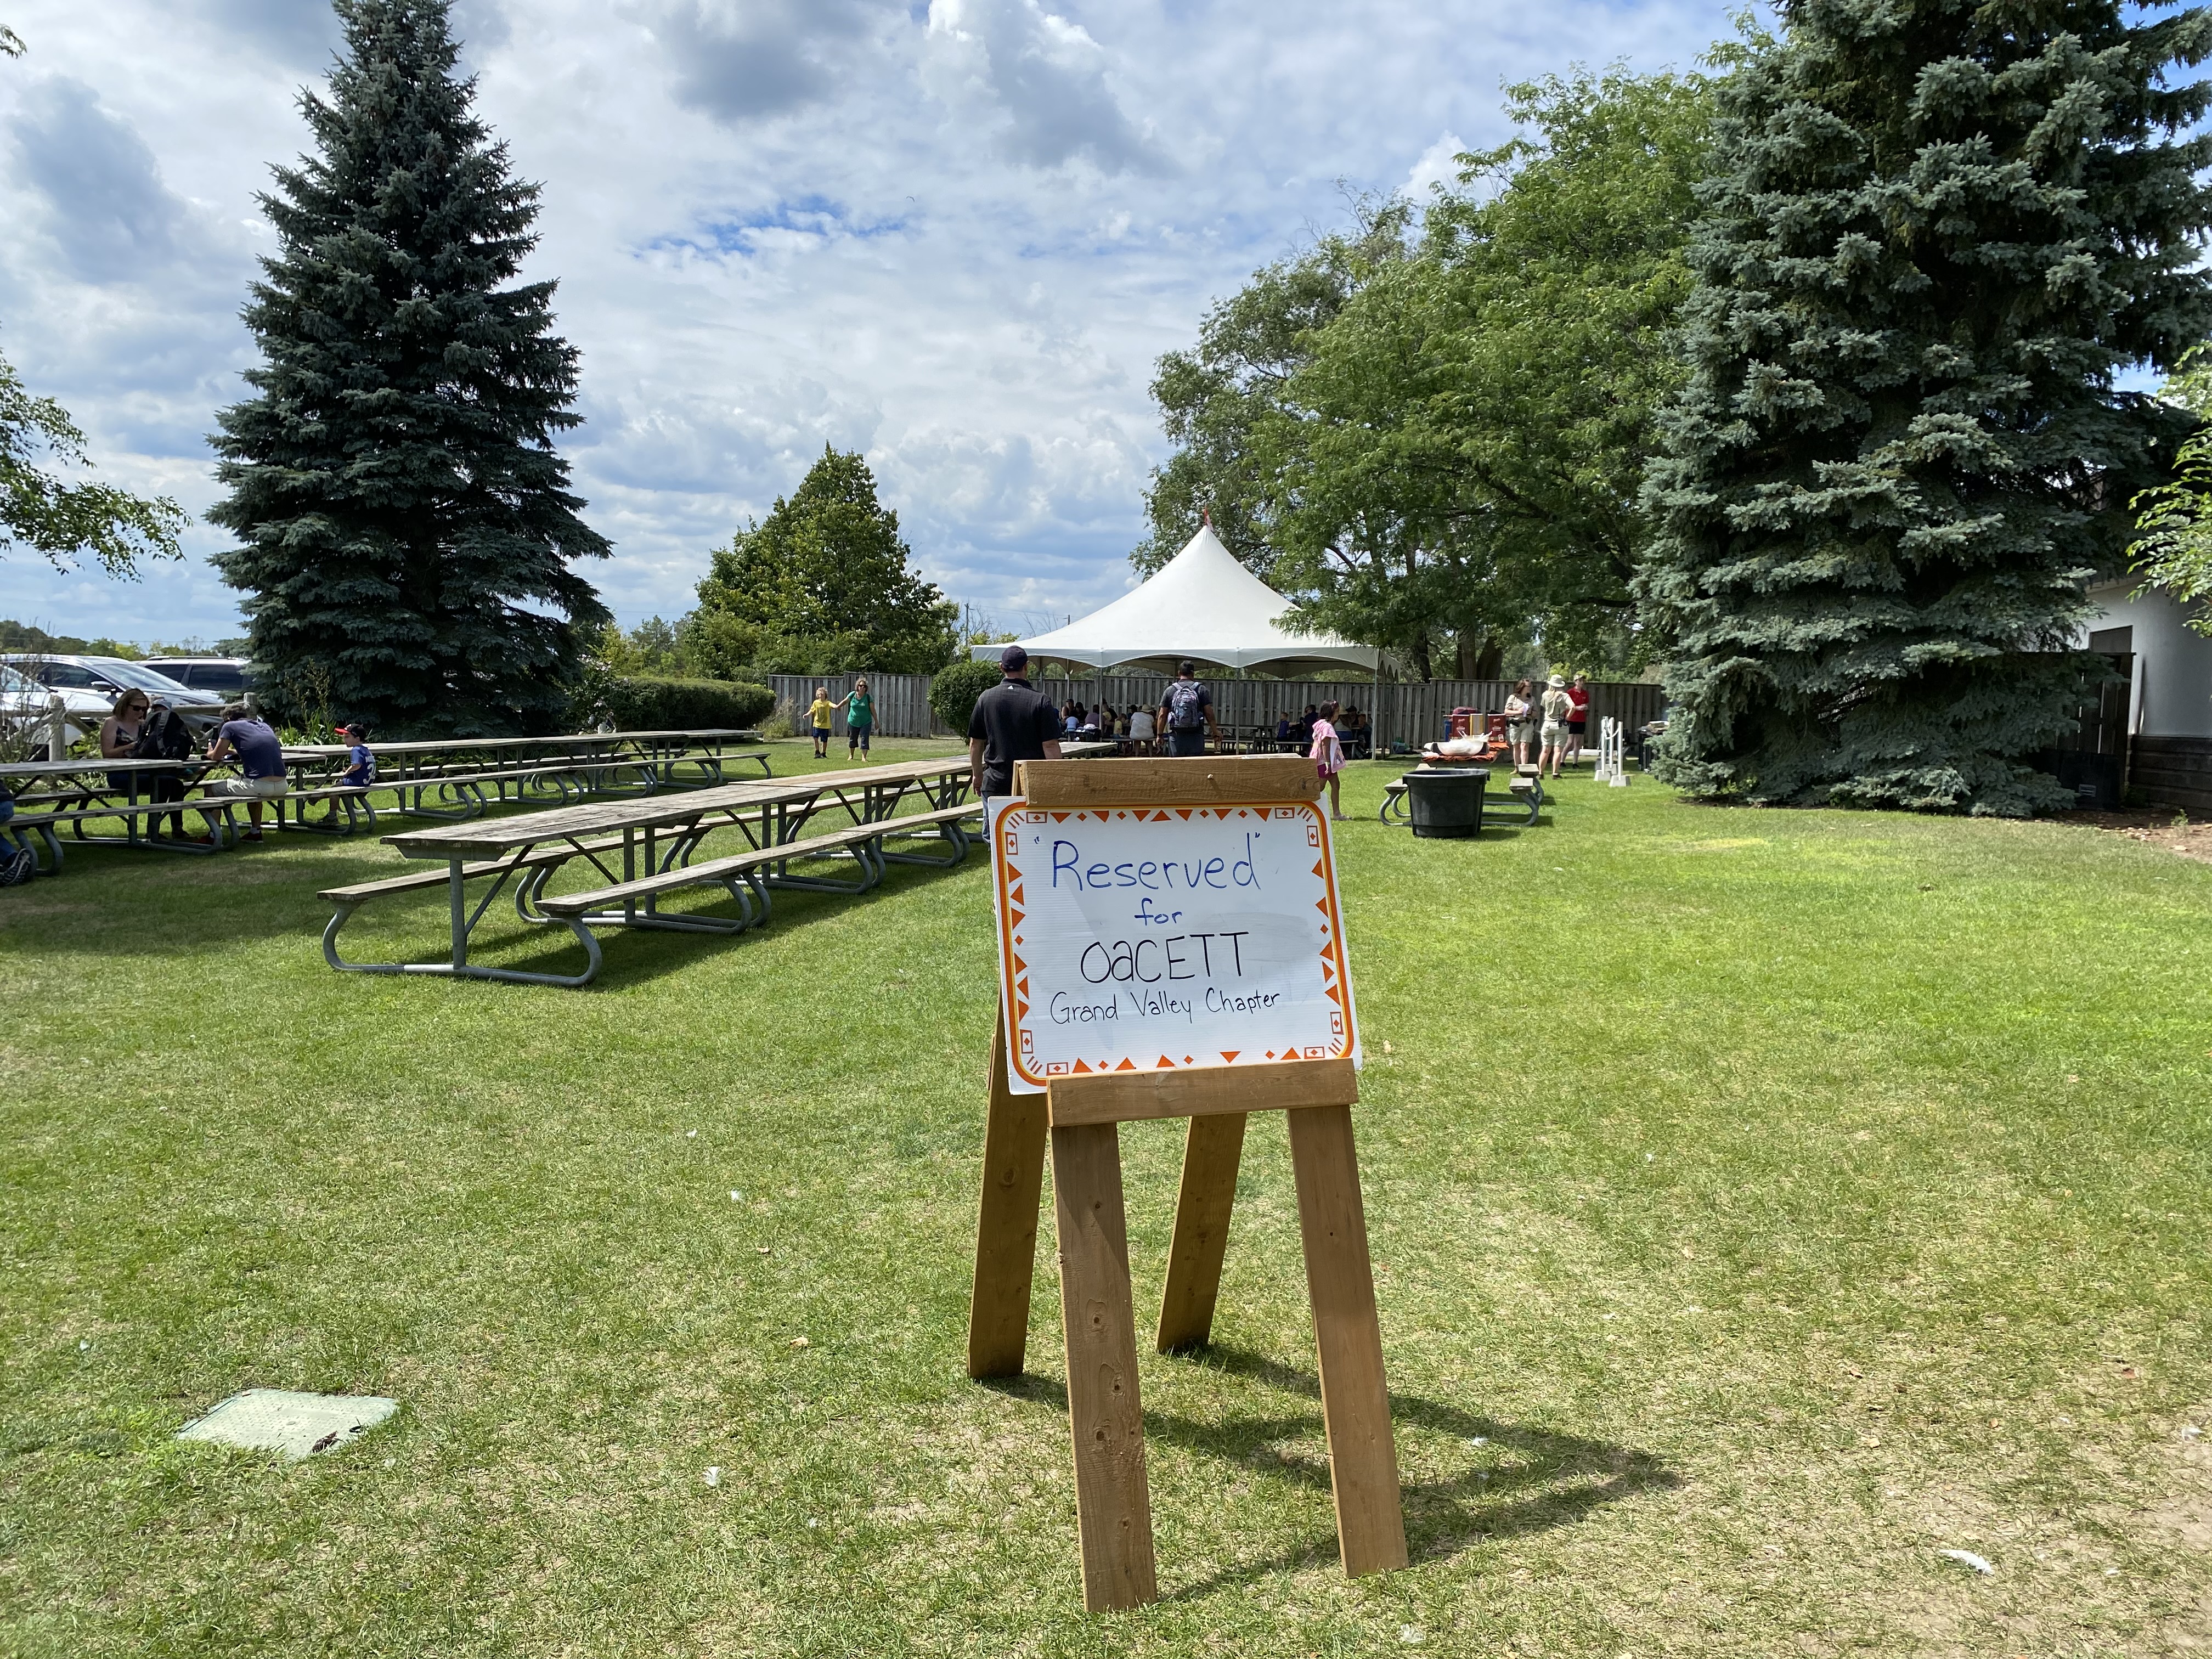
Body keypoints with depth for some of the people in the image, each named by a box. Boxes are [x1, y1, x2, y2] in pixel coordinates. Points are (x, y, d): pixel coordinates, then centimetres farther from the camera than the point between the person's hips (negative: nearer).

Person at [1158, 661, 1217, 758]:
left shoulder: (1170, 690, 4)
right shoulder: (1202, 690, 1)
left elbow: (1162, 715, 4)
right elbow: (1209, 714, -2)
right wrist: (1216, 732, 7)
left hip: (1176, 737, 1)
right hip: (1196, 738, -1)